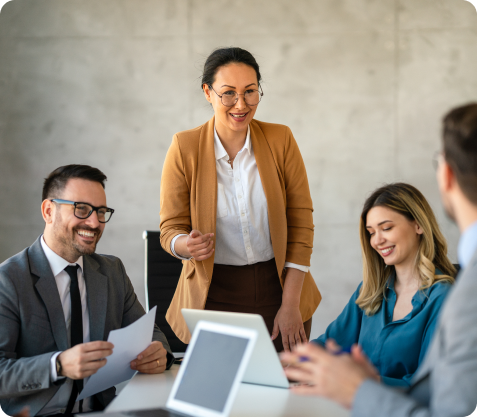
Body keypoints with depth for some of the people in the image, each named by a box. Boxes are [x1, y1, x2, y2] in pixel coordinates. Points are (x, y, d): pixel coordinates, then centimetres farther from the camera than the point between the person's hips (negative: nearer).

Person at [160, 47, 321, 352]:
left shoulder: (281, 139, -4)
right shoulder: (184, 147, -7)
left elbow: (301, 223, -3)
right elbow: (171, 229, -2)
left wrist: (291, 305, -9)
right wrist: (187, 245, -27)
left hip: (278, 286, 1)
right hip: (214, 295, -1)